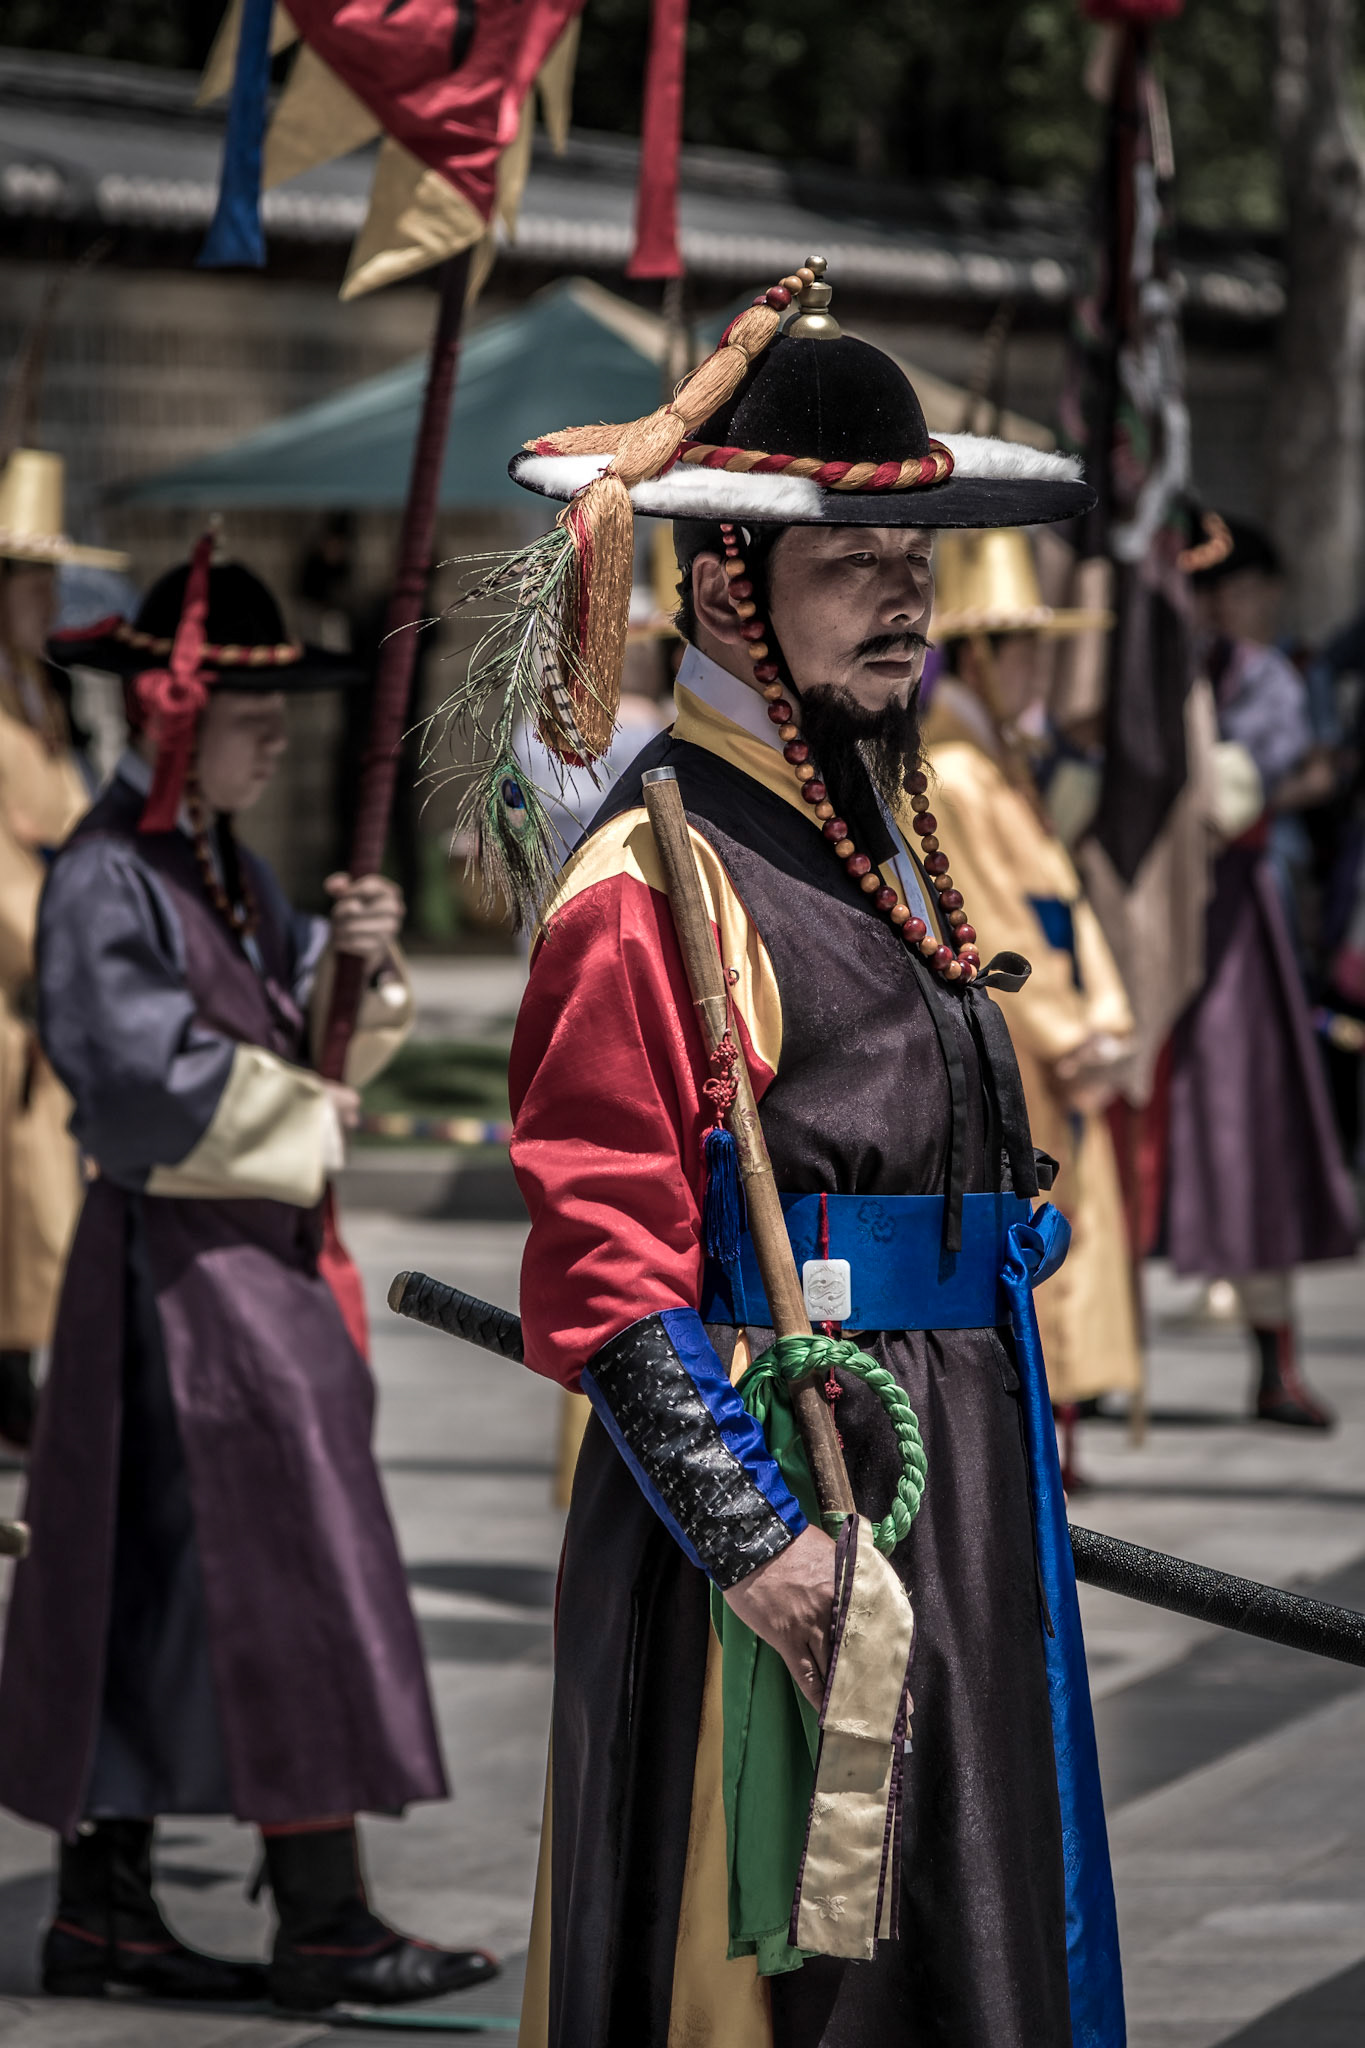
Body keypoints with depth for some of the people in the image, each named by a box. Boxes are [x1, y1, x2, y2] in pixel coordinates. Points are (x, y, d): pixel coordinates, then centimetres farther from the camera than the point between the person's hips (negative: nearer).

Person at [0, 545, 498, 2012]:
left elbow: (313, 1045, 16)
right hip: (181, 1262, -9)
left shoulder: (229, 868, 14)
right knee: (279, 1573, -8)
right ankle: (323, 1924, -5)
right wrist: (304, 1115, -9)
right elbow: (146, 1078, -22)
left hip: (257, 1250, 9)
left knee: (153, 1590, 10)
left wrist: (358, 967, -5)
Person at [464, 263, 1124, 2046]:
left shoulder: (894, 847, 16)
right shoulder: (652, 880, -12)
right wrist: (751, 1534, -22)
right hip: (764, 1473, -9)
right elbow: (605, 1255, -17)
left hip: (962, 1478, 9)